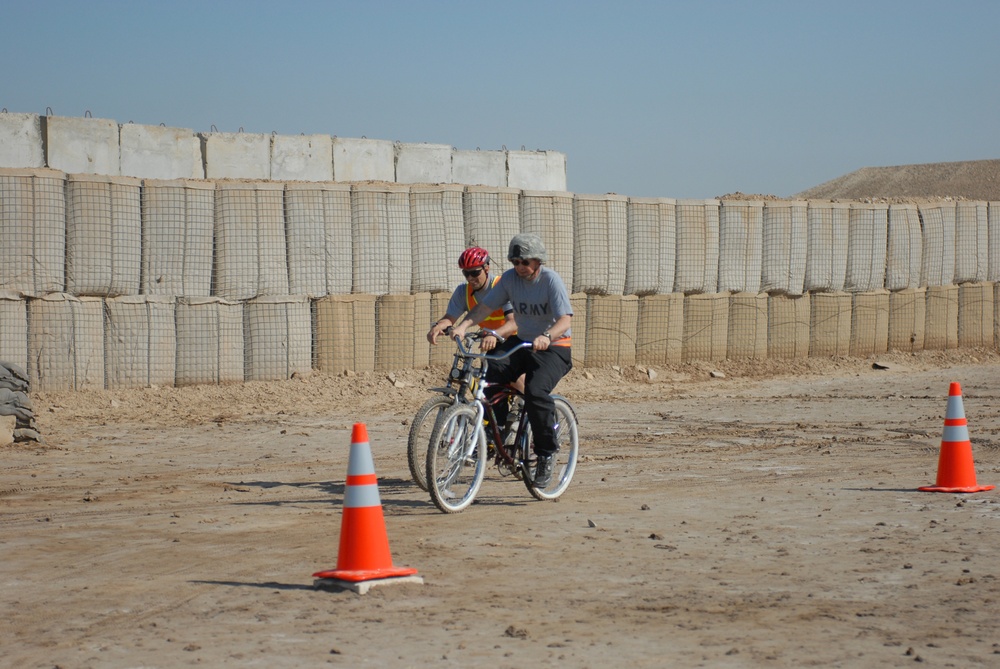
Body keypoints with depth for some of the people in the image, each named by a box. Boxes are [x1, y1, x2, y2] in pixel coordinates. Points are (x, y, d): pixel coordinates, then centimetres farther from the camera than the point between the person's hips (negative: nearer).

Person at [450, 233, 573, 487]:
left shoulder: (551, 280, -16)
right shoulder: (510, 278, -2)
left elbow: (565, 320, -26)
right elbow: (485, 305, -5)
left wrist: (546, 337, -47)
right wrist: (463, 325, -24)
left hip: (553, 347, -5)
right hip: (522, 342, 5)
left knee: (535, 391, -30)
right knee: (492, 376, -21)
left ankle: (546, 455, -16)